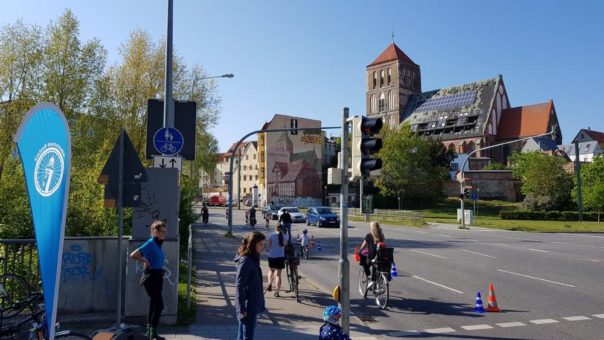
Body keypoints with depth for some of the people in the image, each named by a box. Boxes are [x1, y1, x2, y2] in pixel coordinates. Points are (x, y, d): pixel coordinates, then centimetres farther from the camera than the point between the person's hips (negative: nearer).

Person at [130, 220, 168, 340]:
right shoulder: (150, 243, -15)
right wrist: (145, 261, -14)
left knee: (154, 305, 15)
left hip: (157, 277, 9)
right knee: (159, 305, -9)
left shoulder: (158, 244, 11)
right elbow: (133, 255, -23)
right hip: (151, 277, -9)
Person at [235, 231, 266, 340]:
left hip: (252, 305, 9)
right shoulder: (246, 261, -19)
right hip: (248, 307, -9)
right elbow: (239, 286, -20)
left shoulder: (253, 259, 9)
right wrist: (242, 309, -19)